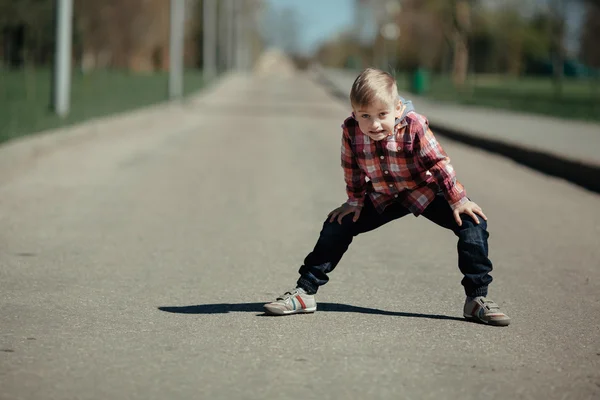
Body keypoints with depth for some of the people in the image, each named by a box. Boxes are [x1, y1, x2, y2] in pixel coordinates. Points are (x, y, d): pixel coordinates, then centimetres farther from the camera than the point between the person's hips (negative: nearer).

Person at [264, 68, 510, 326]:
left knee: (472, 223, -20)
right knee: (337, 225, -3)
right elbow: (352, 168, -5)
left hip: (425, 192, -3)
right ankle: (304, 292, 8)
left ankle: (477, 299, -10)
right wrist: (355, 202, 3)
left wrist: (458, 201, -16)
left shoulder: (414, 126, -31)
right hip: (382, 198, 3)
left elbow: (438, 162, -21)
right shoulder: (350, 131, -24)